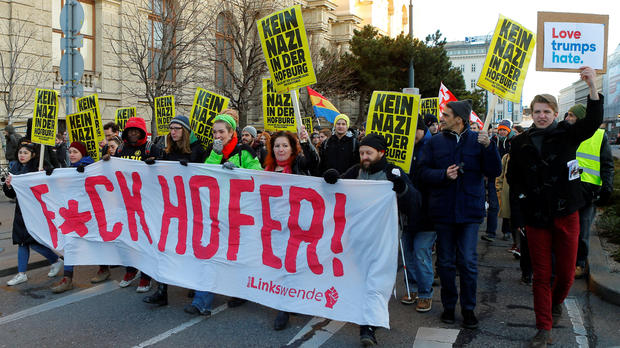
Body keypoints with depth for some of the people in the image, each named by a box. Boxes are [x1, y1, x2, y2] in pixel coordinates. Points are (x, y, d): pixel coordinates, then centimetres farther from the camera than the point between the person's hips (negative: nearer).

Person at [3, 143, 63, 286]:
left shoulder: (38, 168, -12)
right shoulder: (15, 168, 7)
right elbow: (11, 195, 10)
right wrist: (8, 185, -10)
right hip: (21, 209, 6)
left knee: (33, 241, -6)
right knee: (21, 241, 10)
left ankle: (57, 261, 16)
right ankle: (22, 274, 20)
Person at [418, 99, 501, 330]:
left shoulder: (477, 140, 1)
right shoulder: (435, 142, 4)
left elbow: (494, 172, -5)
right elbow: (424, 172, 1)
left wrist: (489, 147, -18)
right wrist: (443, 174, -17)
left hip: (469, 211, -1)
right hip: (443, 211, 2)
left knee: (468, 262, 1)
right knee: (446, 262, 10)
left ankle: (468, 308, 17)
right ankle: (448, 305, 25)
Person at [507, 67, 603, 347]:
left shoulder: (566, 134, 1)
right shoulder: (521, 143, 5)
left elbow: (592, 122, -19)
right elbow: (512, 177, 16)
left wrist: (593, 86, -32)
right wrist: (523, 195, 2)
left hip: (566, 213, -1)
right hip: (536, 216, 1)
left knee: (566, 271, 7)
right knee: (541, 274, 4)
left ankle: (556, 303, 40)